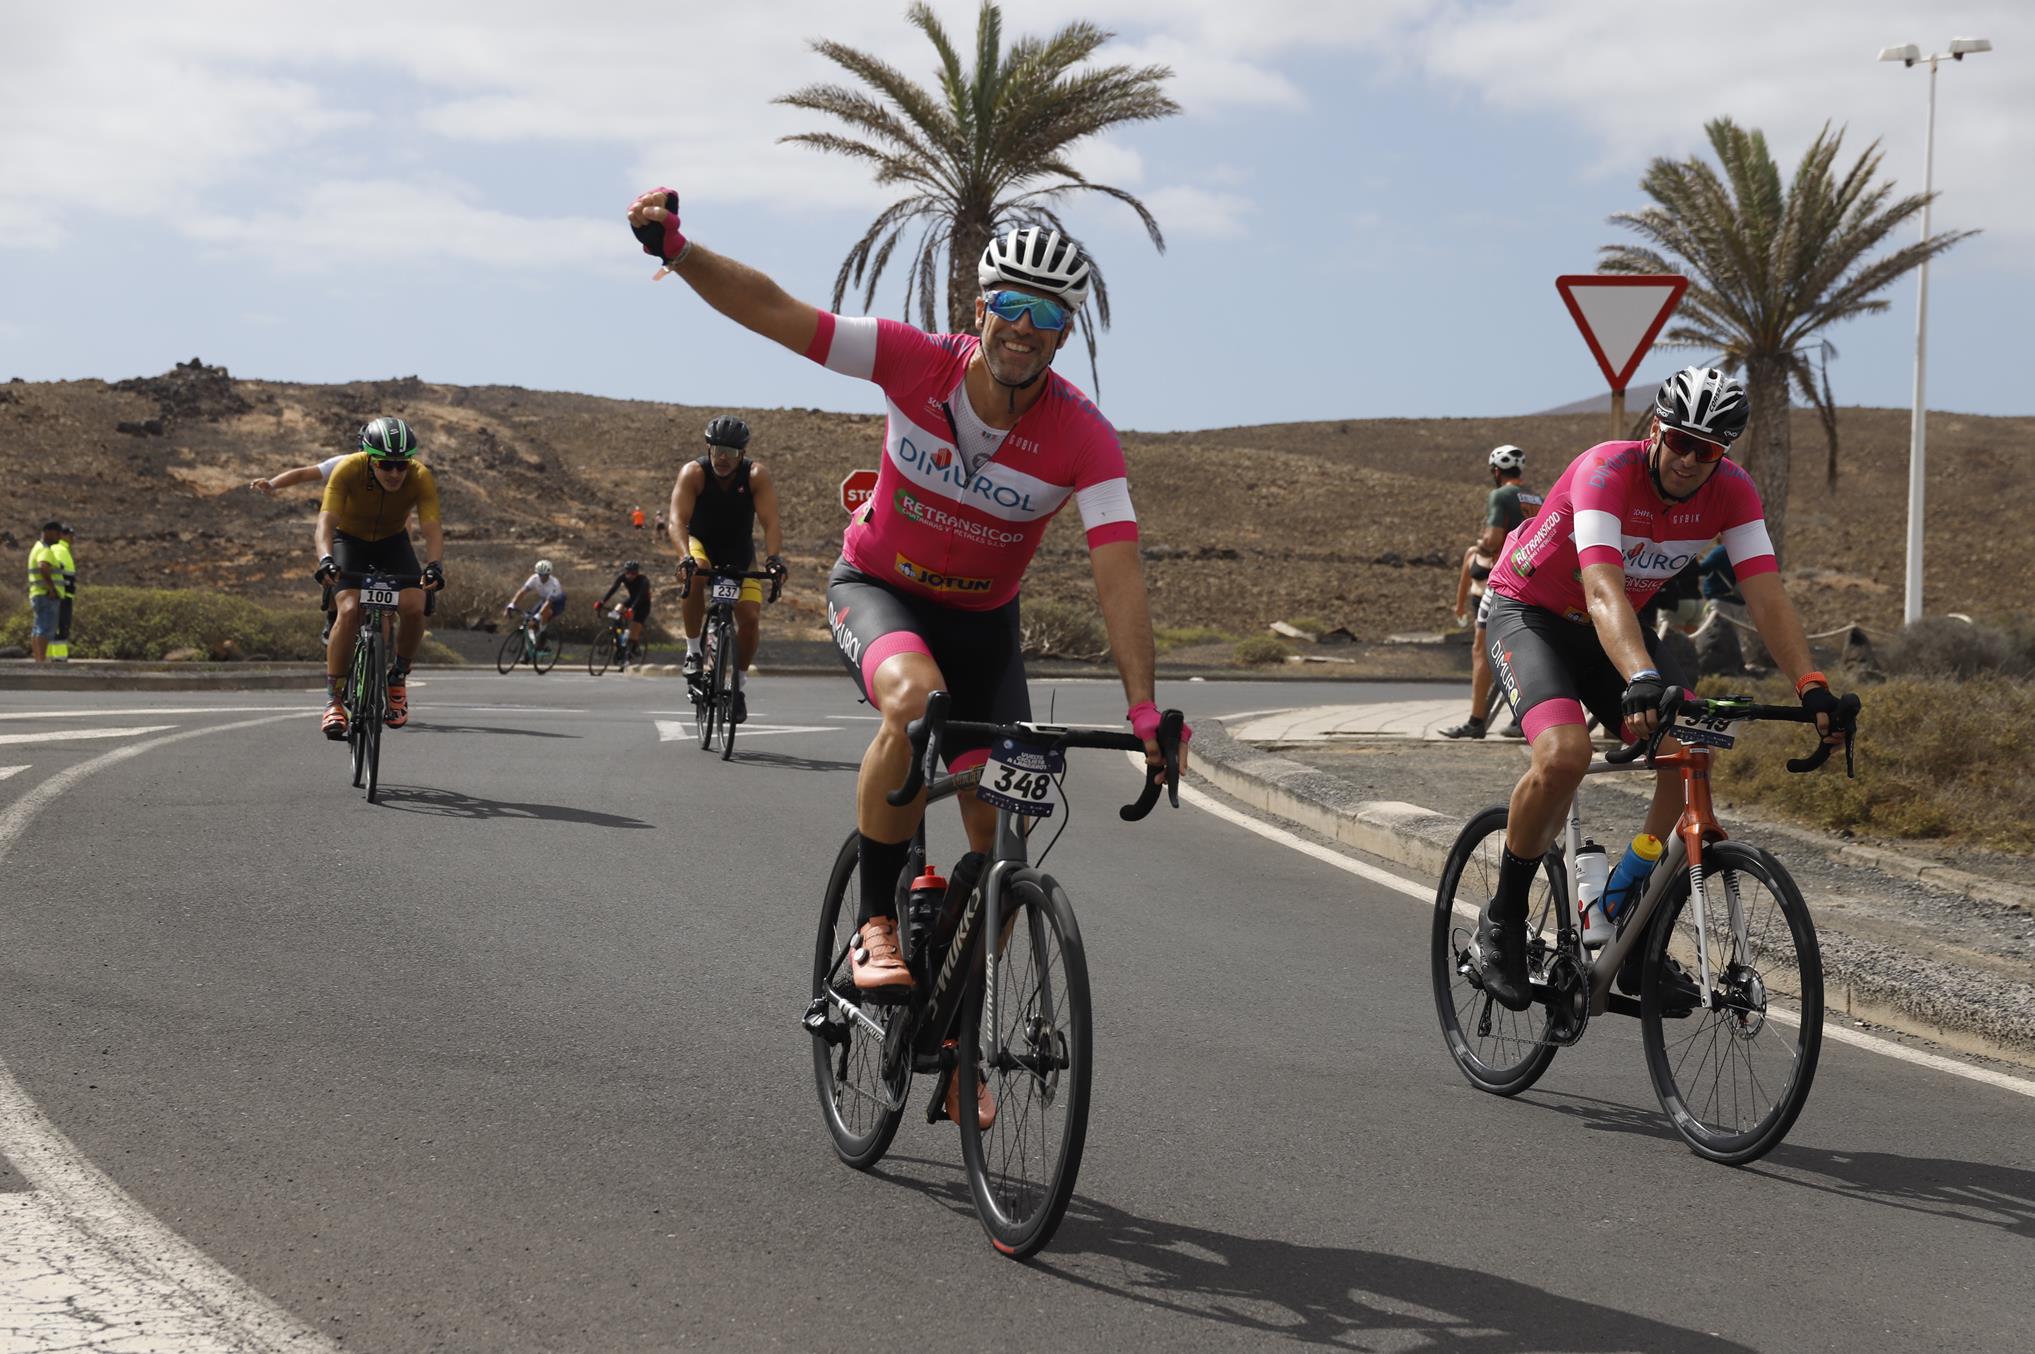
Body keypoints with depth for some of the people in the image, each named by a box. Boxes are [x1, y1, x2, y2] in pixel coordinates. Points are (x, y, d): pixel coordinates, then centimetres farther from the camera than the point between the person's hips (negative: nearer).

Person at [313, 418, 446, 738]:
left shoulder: (420, 478, -27)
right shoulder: (349, 470, -31)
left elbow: (432, 528, -35)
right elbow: (326, 521, -38)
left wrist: (435, 565, -54)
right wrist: (326, 559, -57)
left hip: (393, 541, 2)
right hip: (350, 539, -2)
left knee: (413, 607, -23)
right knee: (349, 610, -25)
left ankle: (398, 677, 2)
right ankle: (333, 699, -17)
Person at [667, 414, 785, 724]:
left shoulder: (757, 476, -20)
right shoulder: (693, 473, -23)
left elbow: (770, 523, -29)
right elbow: (678, 520, -34)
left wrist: (773, 557, -48)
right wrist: (685, 556, -52)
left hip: (739, 554, 1)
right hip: (701, 545, -1)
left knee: (750, 618, -13)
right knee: (694, 574, -36)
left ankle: (738, 685, 11)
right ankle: (693, 651, -19)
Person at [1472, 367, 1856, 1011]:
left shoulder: (1731, 491, -15)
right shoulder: (1606, 470, -31)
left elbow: (1767, 596, -20)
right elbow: (1603, 591, -45)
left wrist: (1812, 687, -36)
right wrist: (1643, 680, -61)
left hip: (1609, 629, 6)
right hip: (1529, 612, -6)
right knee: (1564, 755, -31)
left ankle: (1639, 944, -2)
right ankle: (1502, 921, -9)